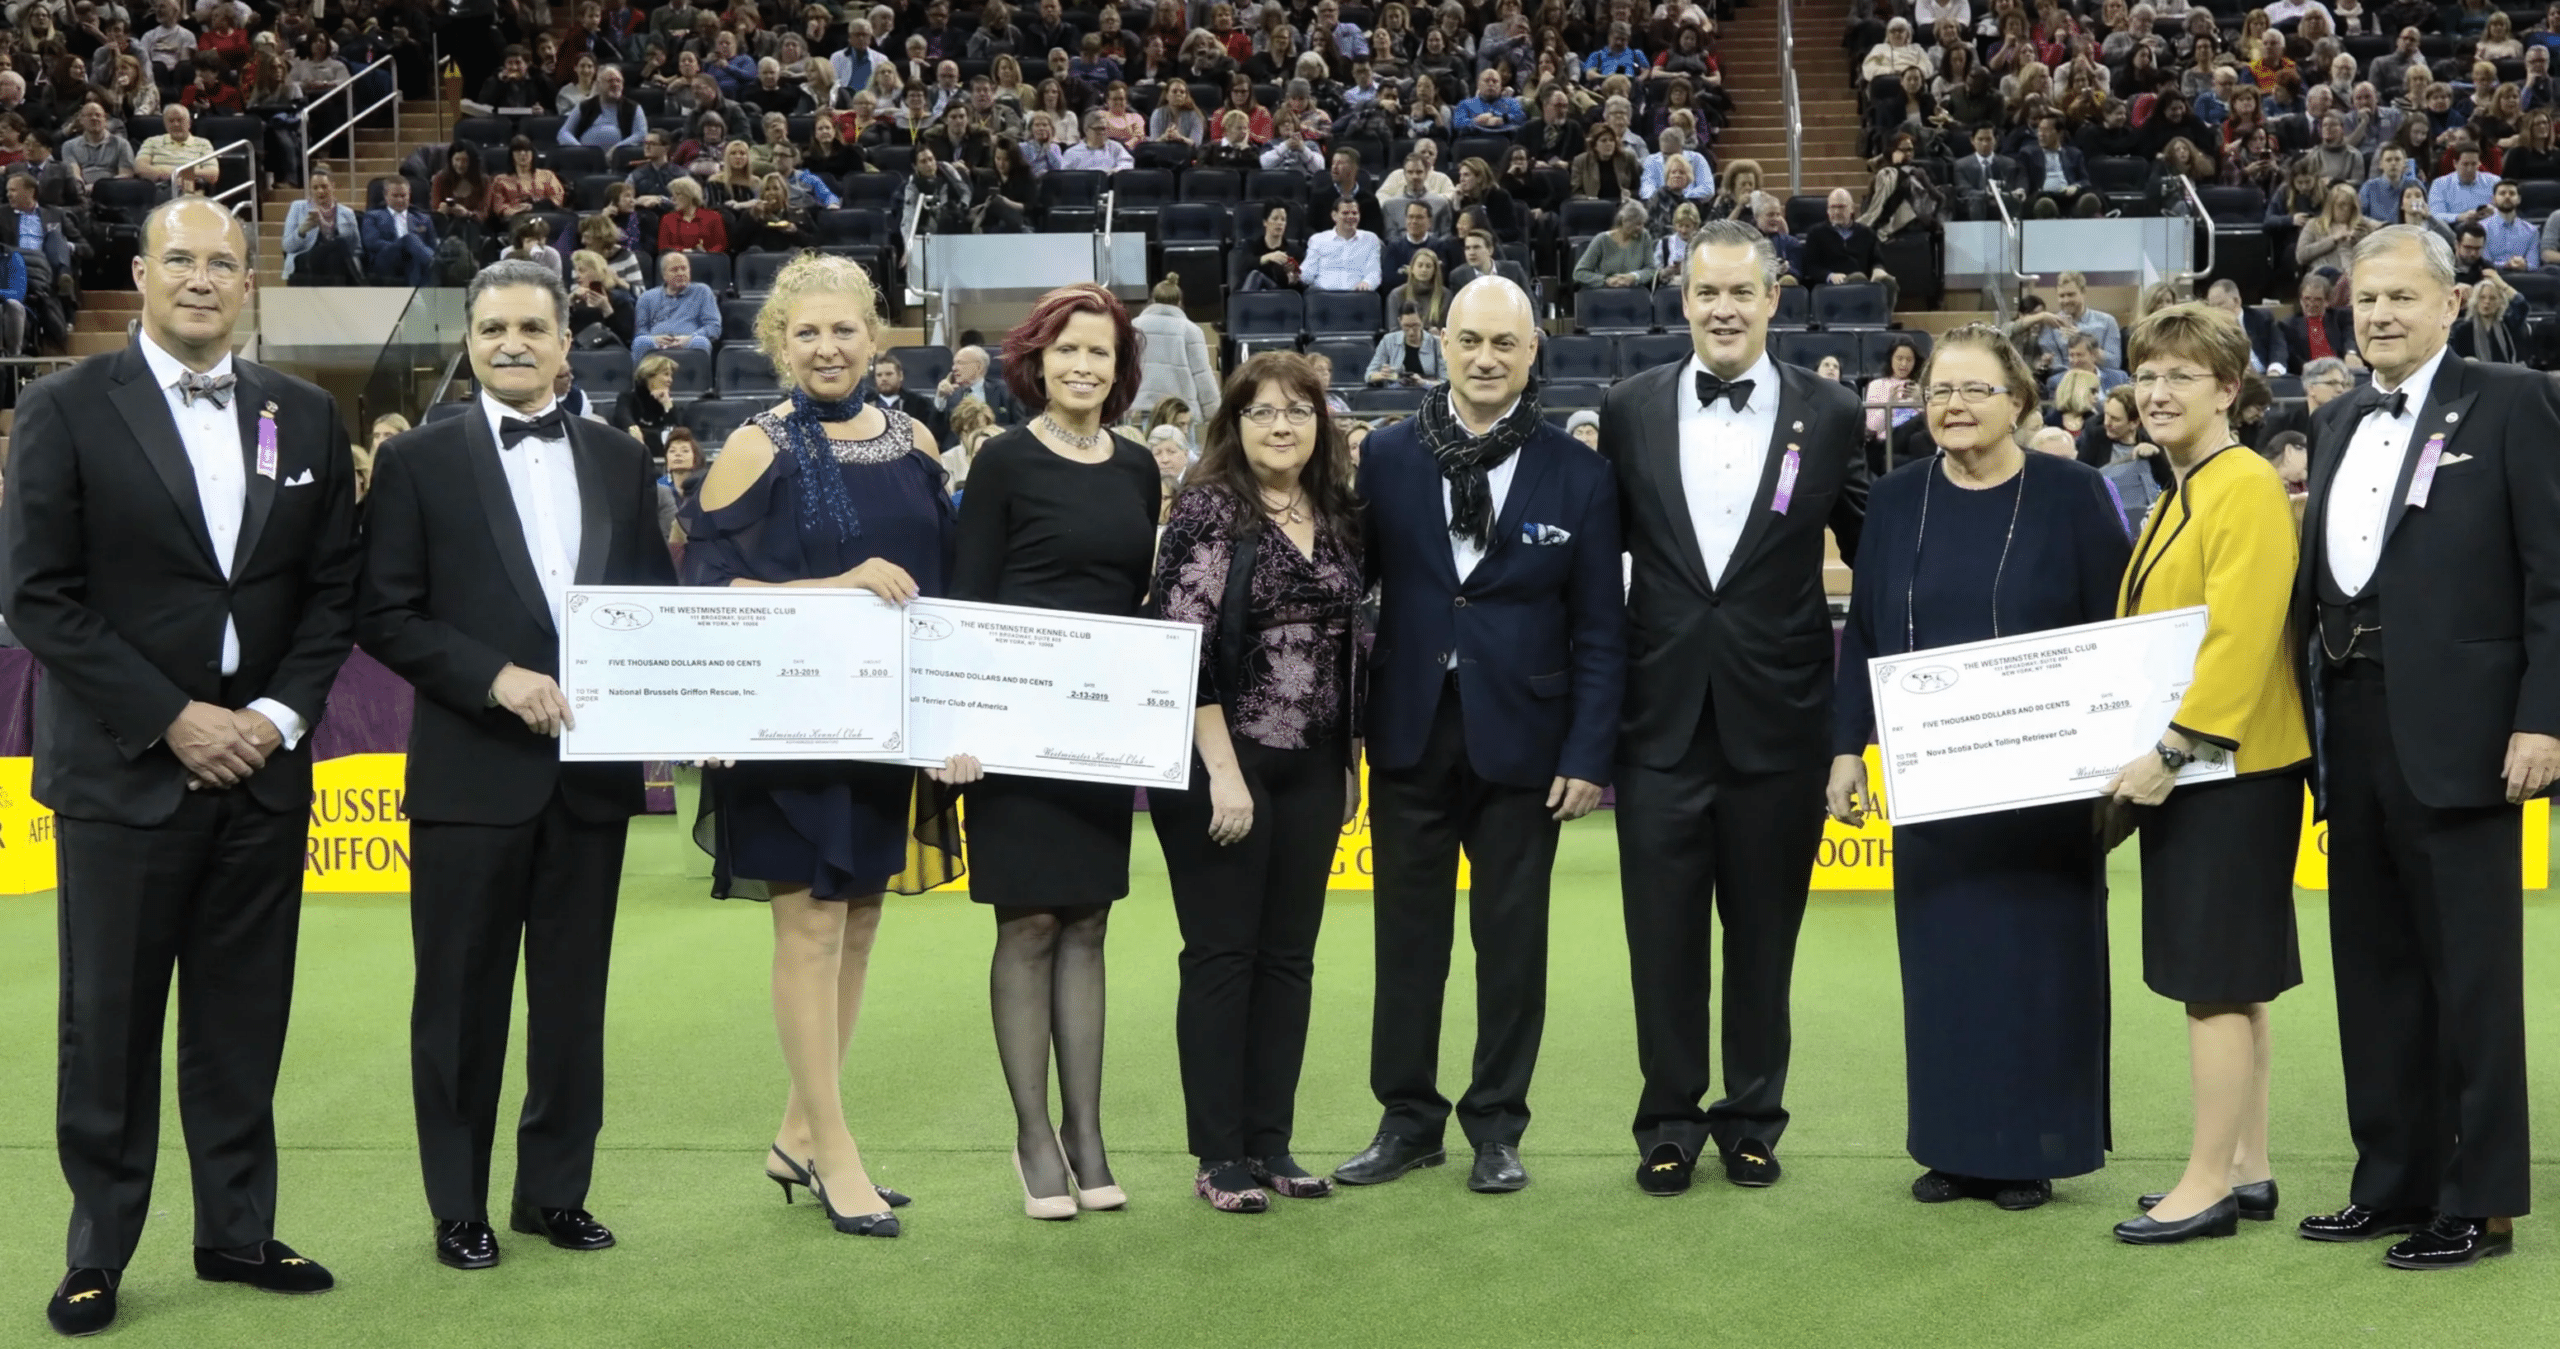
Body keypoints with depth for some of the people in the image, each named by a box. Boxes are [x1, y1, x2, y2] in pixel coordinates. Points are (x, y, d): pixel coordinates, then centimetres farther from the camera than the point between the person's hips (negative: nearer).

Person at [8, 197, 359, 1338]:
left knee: (244, 1022, 9)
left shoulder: (306, 417, 9)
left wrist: (279, 713, -5)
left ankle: (237, 1233, 21)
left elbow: (333, 590, 9)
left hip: (262, 769, 3)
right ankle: (98, 1253, 15)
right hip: (123, 770, -3)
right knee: (109, 1026, 3)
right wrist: (174, 719, -12)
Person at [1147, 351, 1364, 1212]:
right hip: (1223, 765, -6)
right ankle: (1219, 1155, 8)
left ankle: (1271, 1141, 17)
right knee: (1221, 956, 0)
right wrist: (1223, 772, -18)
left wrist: (1349, 763, 15)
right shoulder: (1208, 510, -9)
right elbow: (1186, 647, -15)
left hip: (1311, 772, 6)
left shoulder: (1337, 517, 10)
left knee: (1289, 957, 9)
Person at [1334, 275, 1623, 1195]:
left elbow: (1598, 629, 0)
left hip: (1519, 736, -1)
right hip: (1410, 731, 1)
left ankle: (1497, 1126, 20)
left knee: (1511, 938, 7)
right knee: (1407, 933, 9)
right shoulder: (1386, 457, 2)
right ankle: (1407, 1118, 22)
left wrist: (1588, 753, -6)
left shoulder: (1577, 476, -1)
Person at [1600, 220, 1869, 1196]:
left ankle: (1753, 1118, 24)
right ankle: (1670, 1122, 21)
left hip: (1778, 714, -1)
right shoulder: (1630, 410, 2)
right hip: (1663, 712, 1)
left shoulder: (1831, 415, -1)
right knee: (1663, 931, 6)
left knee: (1765, 930, 9)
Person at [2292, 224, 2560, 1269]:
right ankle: (2393, 1182, 23)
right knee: (2374, 968, 12)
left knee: (2472, 973, 1)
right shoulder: (2339, 425, 16)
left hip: (2456, 732, -6)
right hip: (2354, 730, 7)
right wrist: (2308, 715, 9)